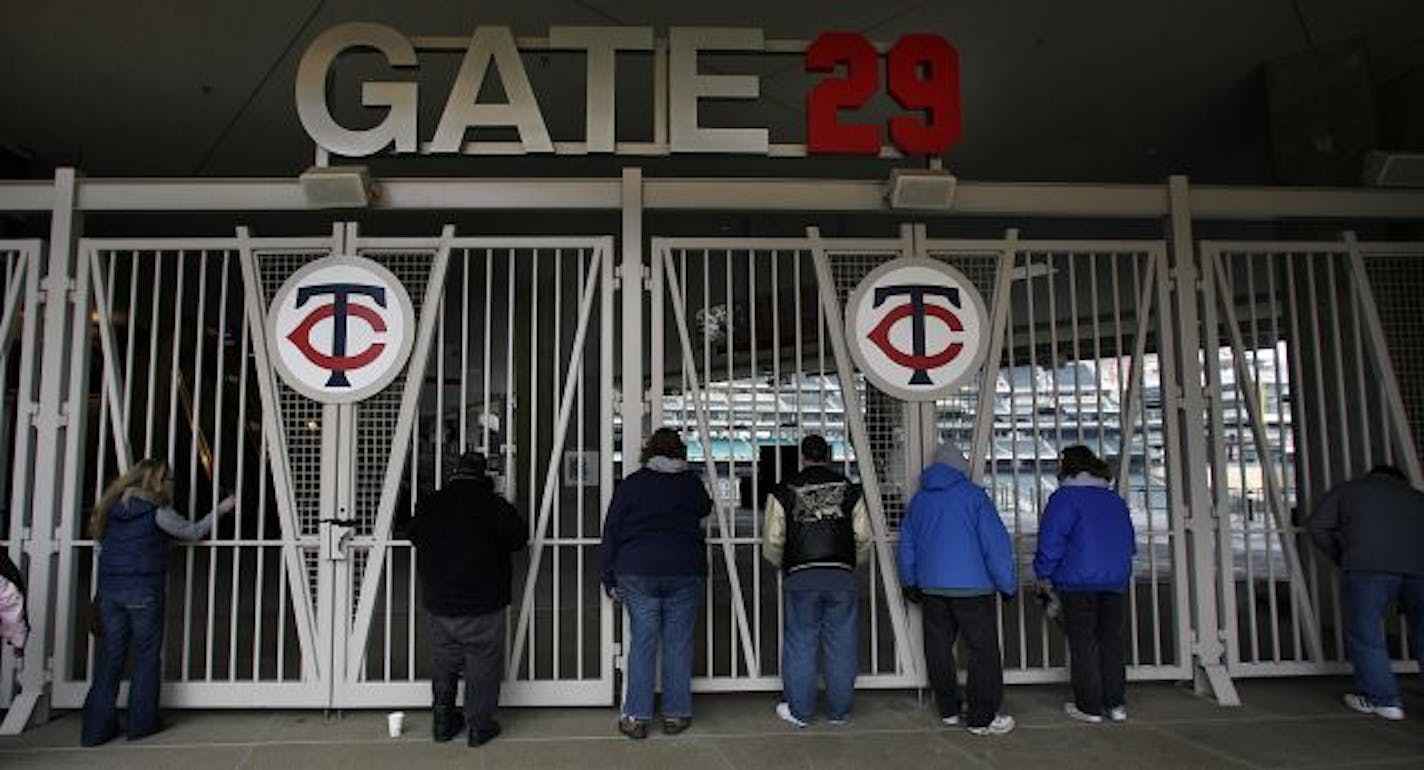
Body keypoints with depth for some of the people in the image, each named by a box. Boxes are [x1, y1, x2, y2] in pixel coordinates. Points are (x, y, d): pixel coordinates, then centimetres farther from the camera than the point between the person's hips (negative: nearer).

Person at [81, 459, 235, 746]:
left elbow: (100, 546, 16)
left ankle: (96, 728, 9)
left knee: (110, 657, 8)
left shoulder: (113, 507, 11)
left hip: (109, 590, 6)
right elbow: (192, 532, 3)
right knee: (147, 656, 5)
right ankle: (141, 723, 9)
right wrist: (221, 509, 13)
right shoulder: (157, 510, -7)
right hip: (143, 591, -5)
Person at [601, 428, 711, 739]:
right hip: (686, 573, 0)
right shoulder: (692, 482, 5)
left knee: (642, 643, 3)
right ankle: (676, 714, 11)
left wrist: (610, 578, 9)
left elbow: (611, 533, 4)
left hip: (637, 573, 0)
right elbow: (704, 509, 25)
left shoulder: (630, 484, 4)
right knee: (678, 643, 6)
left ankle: (636, 717, 5)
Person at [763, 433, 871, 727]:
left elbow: (772, 542, 0)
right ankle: (839, 711, 18)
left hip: (800, 577, -1)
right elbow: (863, 537, 4)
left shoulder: (783, 491, 1)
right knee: (841, 646, 9)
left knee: (800, 645, 7)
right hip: (842, 576, 2)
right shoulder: (849, 489, 6)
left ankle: (800, 711, 14)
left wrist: (785, 565, 19)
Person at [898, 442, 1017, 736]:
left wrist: (910, 583, 26)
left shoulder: (919, 499, 9)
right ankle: (982, 718, 3)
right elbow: (996, 543, -9)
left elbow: (907, 545, 16)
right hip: (973, 587, -5)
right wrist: (1007, 585, -2)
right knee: (983, 651, 1)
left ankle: (948, 710, 21)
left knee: (938, 649, 13)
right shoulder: (973, 495, -7)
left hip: (931, 587, 5)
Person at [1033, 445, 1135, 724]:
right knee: (1113, 642, 13)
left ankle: (1089, 707, 7)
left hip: (1078, 582, -6)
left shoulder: (1065, 497, -8)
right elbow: (1130, 543, 20)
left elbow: (1051, 541, -13)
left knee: (1083, 644, 3)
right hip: (1117, 580, 6)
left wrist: (1044, 575, -2)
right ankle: (1116, 704, 17)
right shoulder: (1116, 500, 13)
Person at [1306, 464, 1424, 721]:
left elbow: (1317, 526, 14)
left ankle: (1382, 699, 9)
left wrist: (1340, 557, 24)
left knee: (1364, 633, 7)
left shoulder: (1349, 489, 25)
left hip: (1368, 566, -4)